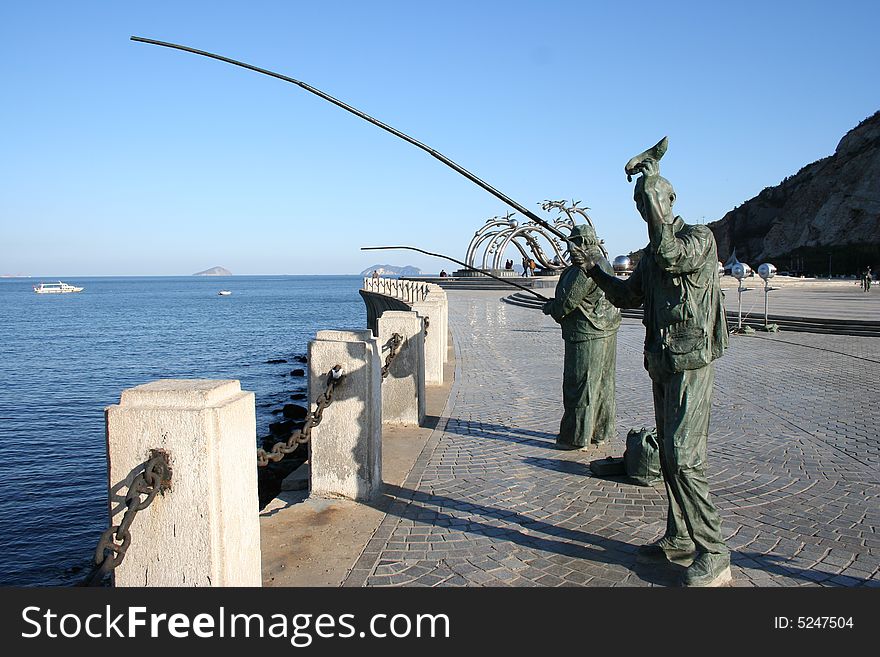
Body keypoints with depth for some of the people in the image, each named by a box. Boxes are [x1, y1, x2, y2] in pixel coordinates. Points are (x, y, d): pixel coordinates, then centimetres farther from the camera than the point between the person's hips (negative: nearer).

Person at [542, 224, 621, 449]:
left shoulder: (585, 270, -19)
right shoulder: (603, 264, 14)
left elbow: (567, 302, -19)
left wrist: (550, 307, 3)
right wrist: (556, 306, 16)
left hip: (586, 335, -10)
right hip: (605, 332, 10)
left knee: (579, 385, -2)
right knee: (601, 384, 15)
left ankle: (576, 437, 5)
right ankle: (600, 432, 26)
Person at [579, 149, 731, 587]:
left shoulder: (699, 237, -7)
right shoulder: (651, 253, 16)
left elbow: (671, 254, -28)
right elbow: (627, 296, 22)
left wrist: (651, 184, -23)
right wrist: (596, 273, 6)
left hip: (691, 363, -8)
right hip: (662, 364, 9)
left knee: (683, 459, -12)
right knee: (669, 455, 13)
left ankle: (713, 554, -1)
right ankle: (679, 538, 26)